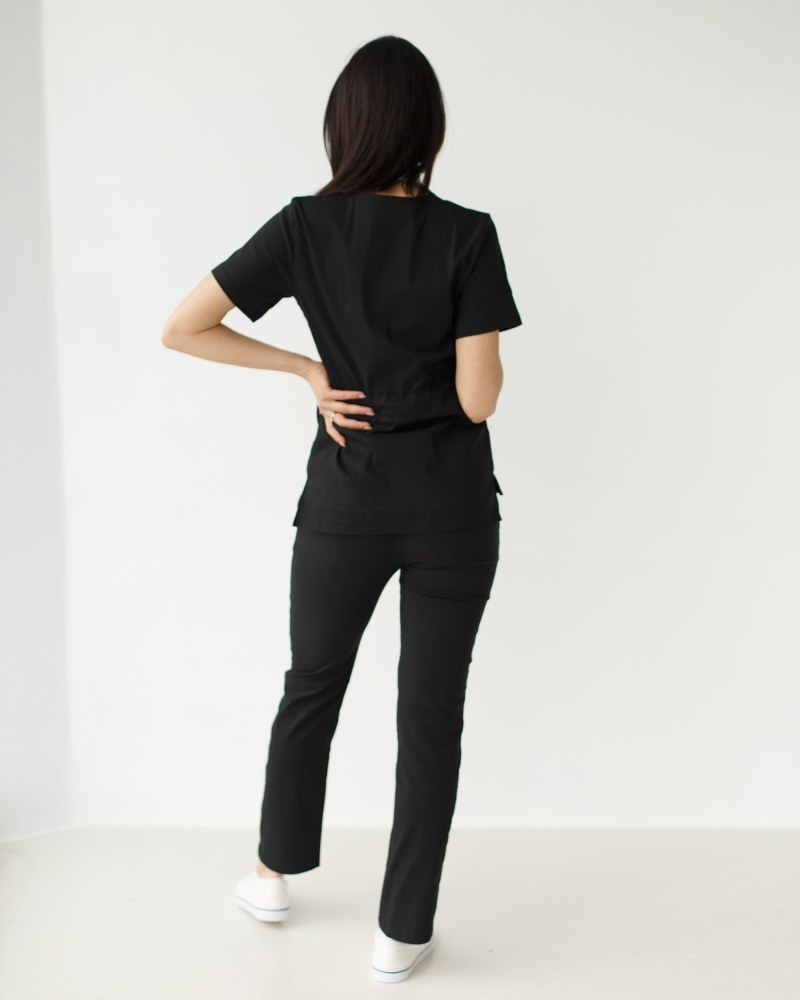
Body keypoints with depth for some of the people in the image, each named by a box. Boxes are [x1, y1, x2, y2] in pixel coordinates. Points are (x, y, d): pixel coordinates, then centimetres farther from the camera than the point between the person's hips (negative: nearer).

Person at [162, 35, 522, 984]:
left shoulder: (305, 227, -5)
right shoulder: (466, 235, -11)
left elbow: (182, 329, -6)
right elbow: (478, 397, -14)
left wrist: (306, 368, 0)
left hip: (347, 501, 2)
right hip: (453, 506, -1)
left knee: (312, 687, 21)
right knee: (431, 713, 9)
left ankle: (275, 873, 40)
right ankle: (402, 933, 21)